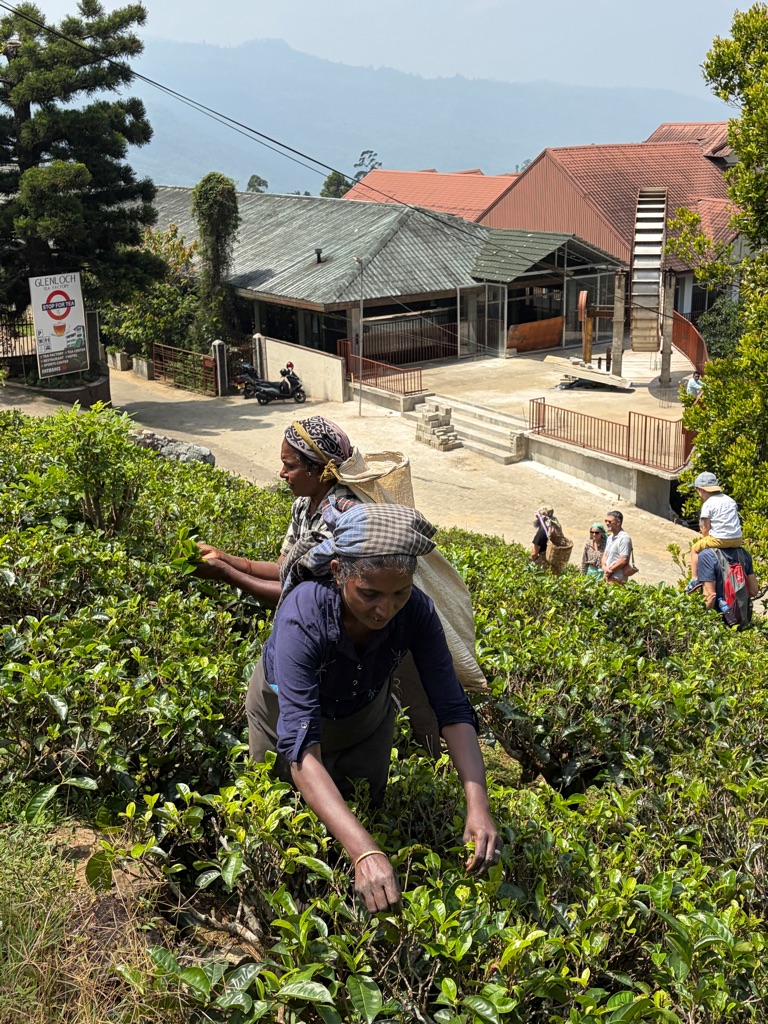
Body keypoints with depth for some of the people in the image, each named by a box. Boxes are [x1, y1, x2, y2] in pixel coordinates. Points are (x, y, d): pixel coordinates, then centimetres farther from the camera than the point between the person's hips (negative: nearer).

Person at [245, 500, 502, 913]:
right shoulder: (302, 618, -45)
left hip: (366, 716, 3)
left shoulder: (415, 611, -34)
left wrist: (478, 805, -45)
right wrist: (364, 852, -62)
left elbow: (453, 709, -29)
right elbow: (302, 748, -50)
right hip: (287, 713, -2)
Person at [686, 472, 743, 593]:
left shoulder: (708, 504, -5)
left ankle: (695, 579, 7)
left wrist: (706, 538, 12)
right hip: (737, 540, 7)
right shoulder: (730, 500, 15)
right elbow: (735, 519, 19)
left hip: (719, 540, -6)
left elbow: (705, 528, -7)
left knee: (695, 549, 15)